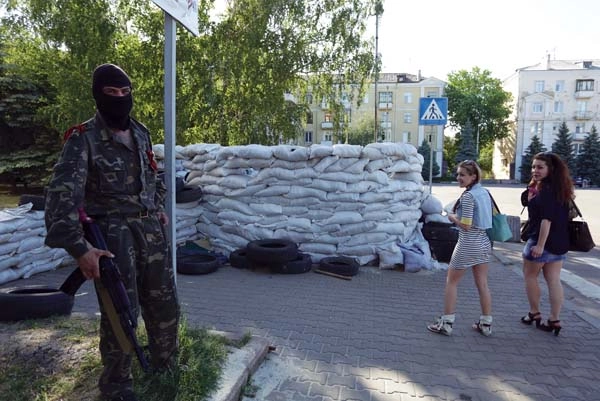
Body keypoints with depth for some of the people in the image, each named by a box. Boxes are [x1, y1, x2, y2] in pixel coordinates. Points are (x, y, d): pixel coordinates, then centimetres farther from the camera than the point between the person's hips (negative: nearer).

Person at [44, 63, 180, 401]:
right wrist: (79, 248, -24)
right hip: (113, 234, -6)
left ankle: (165, 365, 37)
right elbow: (62, 195, -18)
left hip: (151, 230, 6)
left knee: (165, 305, 13)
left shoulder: (141, 132, 10)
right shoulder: (83, 139, -10)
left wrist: (159, 207, 19)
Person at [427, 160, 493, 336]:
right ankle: (486, 324, 23)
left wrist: (452, 217, -3)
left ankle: (446, 323, 10)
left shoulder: (468, 196, -17)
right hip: (484, 242, 8)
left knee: (451, 282, 6)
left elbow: (466, 225, -20)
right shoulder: (485, 193, 7)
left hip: (468, 244, -8)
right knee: (482, 284, 14)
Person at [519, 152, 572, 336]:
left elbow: (547, 219, -25)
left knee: (530, 276, 9)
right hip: (559, 243, 9)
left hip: (542, 241, -9)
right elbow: (525, 201, 16)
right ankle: (554, 320, 14)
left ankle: (534, 313, 20)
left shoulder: (547, 190, -18)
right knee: (554, 280, 10)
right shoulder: (557, 188, 12)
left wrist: (540, 244, -25)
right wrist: (533, 186, 4)